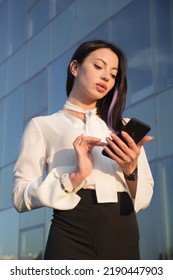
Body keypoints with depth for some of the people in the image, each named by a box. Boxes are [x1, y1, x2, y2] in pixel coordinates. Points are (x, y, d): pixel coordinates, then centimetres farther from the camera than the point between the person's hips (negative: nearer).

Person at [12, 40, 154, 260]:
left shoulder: (124, 127, 16)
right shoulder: (43, 125, 6)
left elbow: (144, 198, 11)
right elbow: (21, 196, -3)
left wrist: (131, 170, -9)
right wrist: (74, 177, -17)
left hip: (123, 236, 4)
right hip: (71, 237, -3)